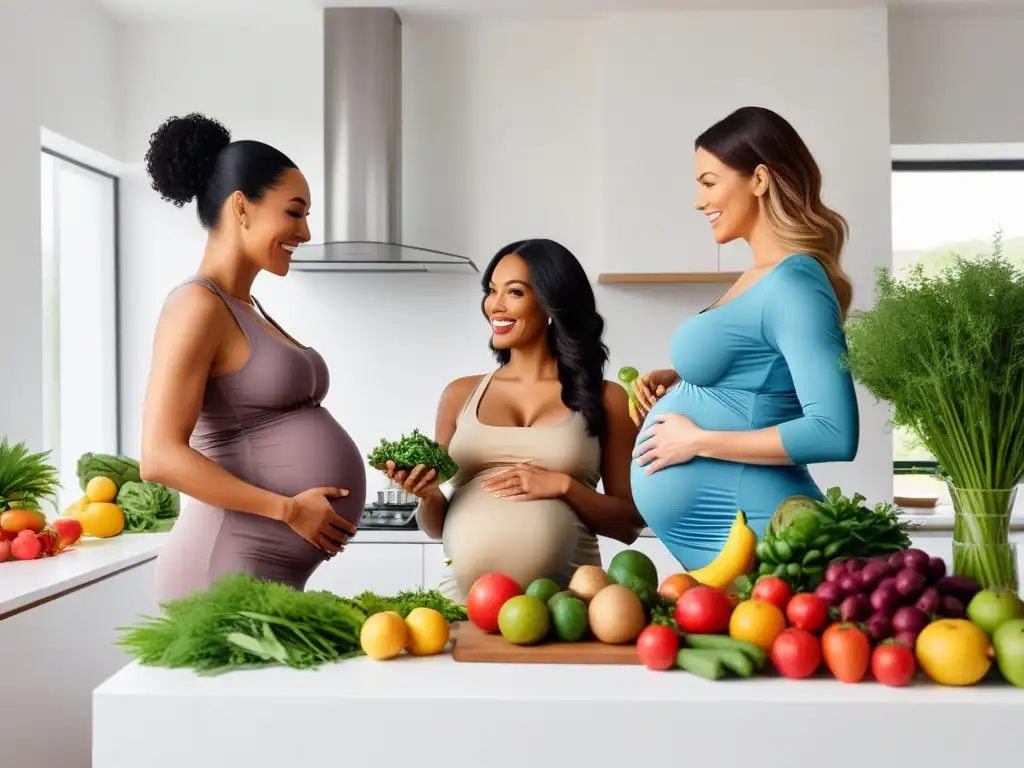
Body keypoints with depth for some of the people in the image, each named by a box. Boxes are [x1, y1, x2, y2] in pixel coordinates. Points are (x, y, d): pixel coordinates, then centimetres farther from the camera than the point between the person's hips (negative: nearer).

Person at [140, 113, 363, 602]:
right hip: (229, 570, -9)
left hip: (269, 573, 9)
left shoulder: (246, 309, 16)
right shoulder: (199, 305, -12)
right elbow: (160, 457, -20)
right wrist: (289, 509, -17)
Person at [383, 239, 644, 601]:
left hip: (565, 596, -1)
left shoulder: (604, 399, 6)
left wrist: (564, 486, -8)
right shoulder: (461, 394, 11)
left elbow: (629, 524, 6)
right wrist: (427, 493, -5)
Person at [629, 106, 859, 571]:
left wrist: (698, 441, -20)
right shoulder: (764, 276, 10)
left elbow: (834, 434, -26)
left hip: (742, 533, -10)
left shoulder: (792, 283, -18)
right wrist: (681, 382, 7)